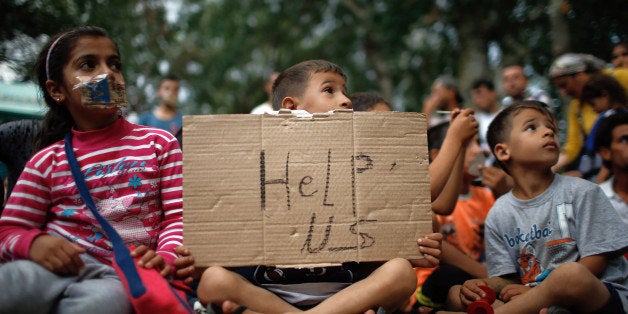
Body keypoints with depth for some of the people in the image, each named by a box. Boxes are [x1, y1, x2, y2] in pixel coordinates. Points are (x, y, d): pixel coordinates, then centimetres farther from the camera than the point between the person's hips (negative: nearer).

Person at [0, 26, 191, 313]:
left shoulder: (160, 143, 13)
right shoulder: (48, 161, 13)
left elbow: (178, 215, 7)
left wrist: (167, 257, -15)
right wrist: (33, 243, -14)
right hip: (58, 264, -1)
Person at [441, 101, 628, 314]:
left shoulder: (580, 192, 0)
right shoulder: (499, 215, 9)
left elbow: (595, 261, -4)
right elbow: (505, 277, 9)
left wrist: (536, 290, -14)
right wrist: (483, 287, -16)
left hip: (603, 295, -3)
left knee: (572, 274, -38)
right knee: (457, 295, -13)